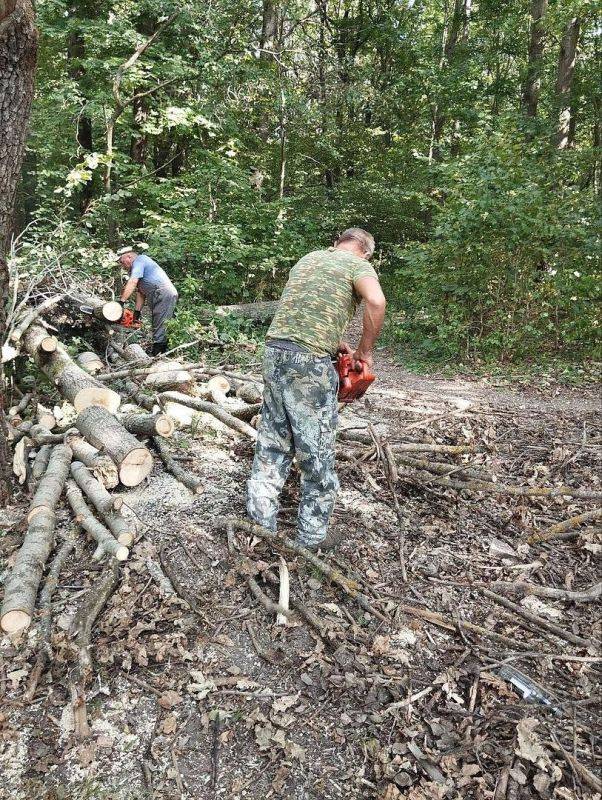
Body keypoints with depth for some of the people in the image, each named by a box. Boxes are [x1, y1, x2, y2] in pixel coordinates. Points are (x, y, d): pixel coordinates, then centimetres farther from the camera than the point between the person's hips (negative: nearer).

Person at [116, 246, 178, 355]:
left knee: (159, 329, -12)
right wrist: (137, 312, 12)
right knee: (159, 328, 9)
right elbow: (140, 292, 21)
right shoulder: (137, 268, 27)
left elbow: (132, 283, -16)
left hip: (163, 294, -10)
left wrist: (121, 301, -19)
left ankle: (157, 356, -13)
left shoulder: (139, 260, -2)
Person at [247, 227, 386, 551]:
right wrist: (365, 350, -8)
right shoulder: (358, 264, 1)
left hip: (275, 351, 7)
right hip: (309, 362, -6)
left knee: (272, 442, 15)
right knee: (317, 451, 6)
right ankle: (312, 534, 17)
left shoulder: (308, 258, 22)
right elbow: (376, 301, -20)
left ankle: (260, 523, 20)